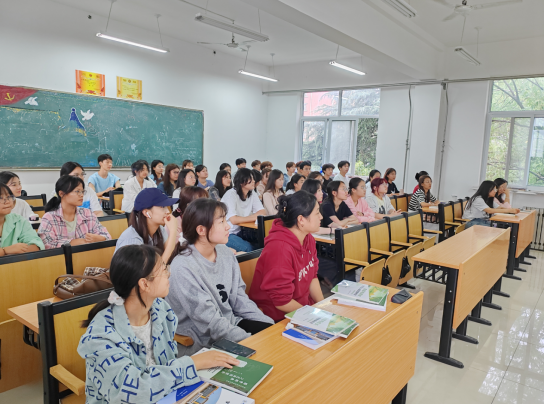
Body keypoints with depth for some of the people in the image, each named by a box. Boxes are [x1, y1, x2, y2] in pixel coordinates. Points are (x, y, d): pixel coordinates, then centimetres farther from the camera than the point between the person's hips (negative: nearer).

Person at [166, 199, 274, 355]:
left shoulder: (226, 253, 0)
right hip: (205, 341, -7)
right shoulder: (183, 268, -22)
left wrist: (271, 325, -4)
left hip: (232, 322, 7)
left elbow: (239, 297, 6)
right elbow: (210, 321, -22)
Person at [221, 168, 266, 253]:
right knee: (250, 248, -28)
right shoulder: (231, 194, -16)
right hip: (226, 234, -6)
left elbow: (263, 212, -3)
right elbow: (234, 220, -25)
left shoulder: (252, 193, 4)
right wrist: (254, 217, -14)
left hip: (240, 231, 7)